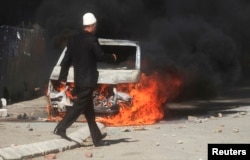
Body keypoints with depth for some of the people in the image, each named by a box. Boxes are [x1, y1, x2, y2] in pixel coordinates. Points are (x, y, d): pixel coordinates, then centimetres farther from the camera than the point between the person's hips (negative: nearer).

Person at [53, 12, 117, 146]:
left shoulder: (73, 39, 8)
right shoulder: (91, 40, -14)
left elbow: (67, 59, 8)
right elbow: (100, 56, -11)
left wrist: (63, 77, 11)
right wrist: (112, 57, 9)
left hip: (78, 80, 8)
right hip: (88, 80, -8)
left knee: (89, 109, 13)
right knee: (79, 105, -7)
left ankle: (97, 137, 20)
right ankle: (61, 128, -16)